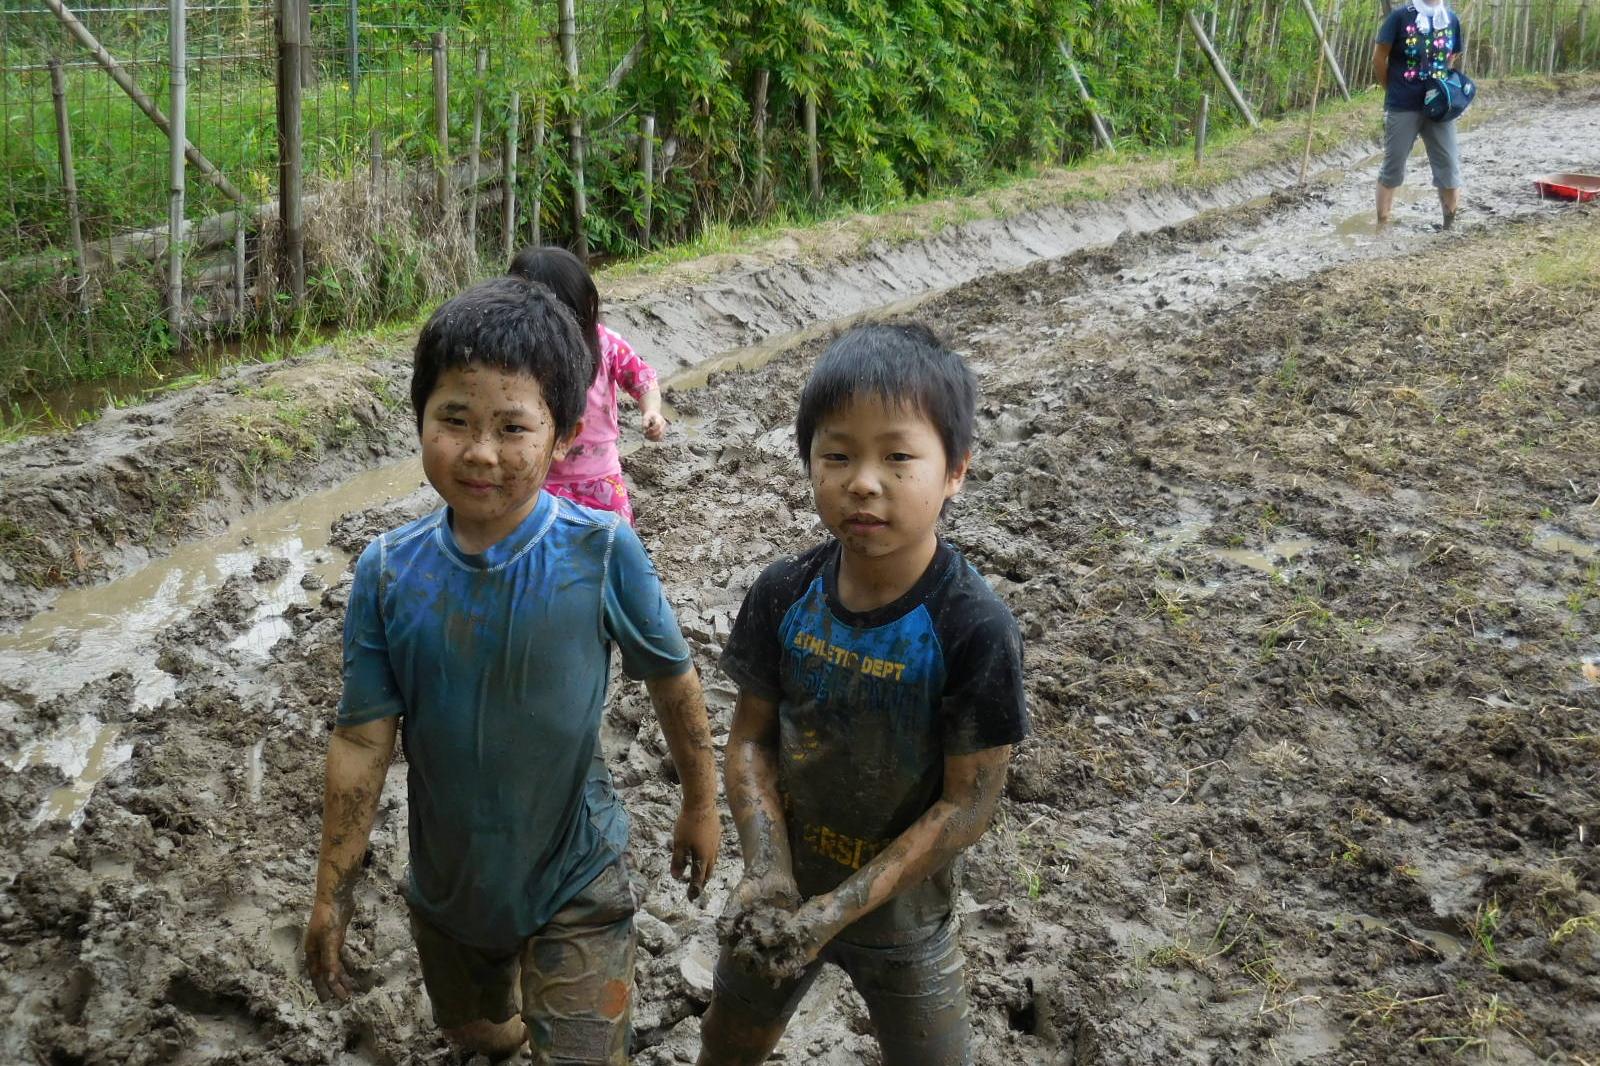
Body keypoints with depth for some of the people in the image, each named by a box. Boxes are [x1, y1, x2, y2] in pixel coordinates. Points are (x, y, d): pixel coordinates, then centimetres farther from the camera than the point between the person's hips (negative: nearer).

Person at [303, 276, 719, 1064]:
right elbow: (362, 740, -9)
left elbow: (672, 681, -7)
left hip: (575, 881, -3)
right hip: (447, 878, 4)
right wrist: (332, 893, -4)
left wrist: (701, 804, 5)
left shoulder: (601, 553, -22)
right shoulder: (389, 572, -15)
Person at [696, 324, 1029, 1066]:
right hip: (785, 887, 4)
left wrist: (839, 909, -24)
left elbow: (968, 804, -21)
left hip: (900, 909, -3)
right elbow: (750, 738, -6)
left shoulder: (975, 632, -26)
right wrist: (768, 872, -21)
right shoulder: (783, 595, -15)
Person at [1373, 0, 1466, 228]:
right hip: (1402, 107, -4)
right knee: (1392, 169, 5)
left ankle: (1451, 226, 14)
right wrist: (1393, 90, 4)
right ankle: (1382, 226, 14)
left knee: (1449, 167, 3)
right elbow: (1379, 58, -4)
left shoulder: (1451, 19, 5)